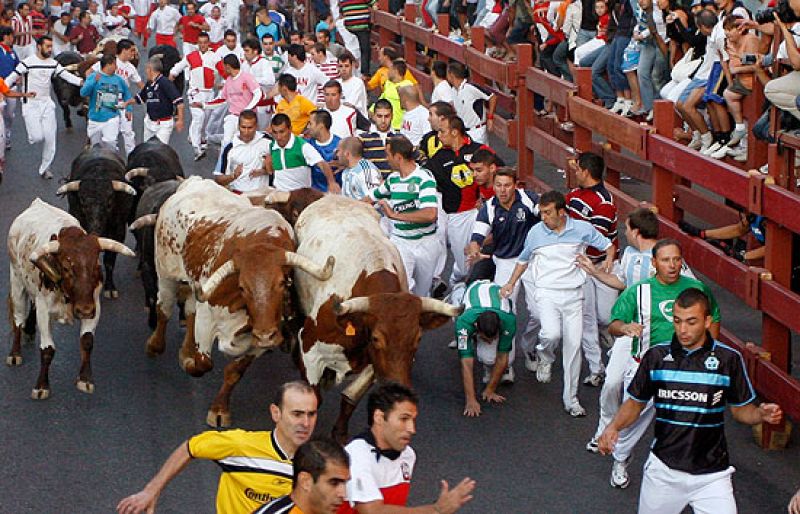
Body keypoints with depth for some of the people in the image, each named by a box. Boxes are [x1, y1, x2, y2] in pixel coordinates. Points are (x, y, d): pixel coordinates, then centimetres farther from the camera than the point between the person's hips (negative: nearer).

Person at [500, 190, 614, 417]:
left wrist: (609, 260, -8)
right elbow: (523, 259, 20)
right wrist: (511, 283, 13)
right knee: (552, 333, -26)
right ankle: (546, 357, 12)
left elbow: (608, 245, 13)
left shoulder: (582, 229, 0)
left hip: (573, 294, 1)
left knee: (573, 345, -1)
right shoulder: (535, 232, 4)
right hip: (547, 293, -1)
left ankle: (571, 398, 12)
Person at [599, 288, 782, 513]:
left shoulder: (729, 359, -4)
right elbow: (635, 403, 9)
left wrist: (762, 414, -15)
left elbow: (741, 410, 5)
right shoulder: (656, 356, 0)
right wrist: (614, 426, -9)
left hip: (711, 474, -2)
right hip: (663, 468, 2)